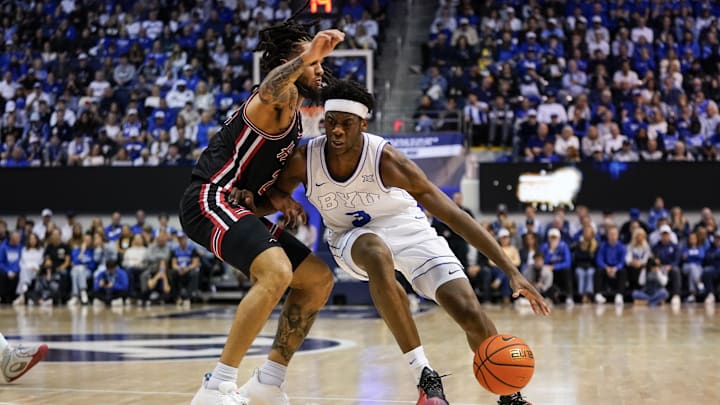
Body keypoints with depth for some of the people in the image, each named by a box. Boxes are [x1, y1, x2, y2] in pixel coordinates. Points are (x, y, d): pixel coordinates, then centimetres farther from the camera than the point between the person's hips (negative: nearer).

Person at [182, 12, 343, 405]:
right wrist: (306, 57, -54)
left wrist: (278, 200, 8)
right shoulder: (282, 96, -9)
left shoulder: (293, 119, 21)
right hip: (210, 200, -11)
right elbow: (270, 89, -37)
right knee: (277, 272, -32)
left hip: (238, 206, 11)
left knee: (319, 279, 11)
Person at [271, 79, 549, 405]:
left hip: (406, 228, -1)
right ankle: (426, 378, -31)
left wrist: (511, 271, -31)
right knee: (376, 254, -39)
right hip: (353, 237, 1)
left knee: (469, 311, -17)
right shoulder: (303, 160, -22)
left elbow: (454, 215, -27)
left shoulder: (386, 160, -29)